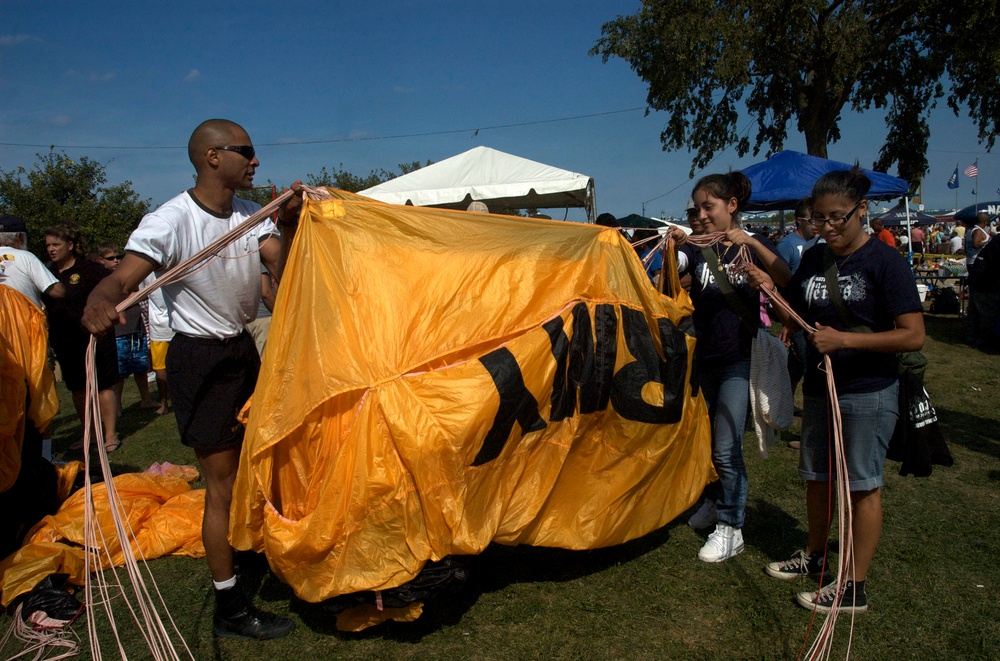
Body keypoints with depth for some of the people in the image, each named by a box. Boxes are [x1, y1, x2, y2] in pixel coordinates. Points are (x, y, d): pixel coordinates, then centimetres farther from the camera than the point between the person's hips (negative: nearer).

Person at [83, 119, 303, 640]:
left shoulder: (251, 215, 2)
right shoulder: (170, 221, -19)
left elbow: (283, 274, -8)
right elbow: (123, 279, -27)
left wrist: (288, 225, -25)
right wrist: (101, 302, -50)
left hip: (243, 349, 7)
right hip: (199, 360, -7)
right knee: (223, 484, -2)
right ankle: (229, 609, 12)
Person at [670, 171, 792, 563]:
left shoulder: (753, 245, -3)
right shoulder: (697, 249, 5)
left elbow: (787, 281, -21)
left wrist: (752, 243, -31)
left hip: (740, 358, -4)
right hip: (704, 357, 4)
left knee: (726, 446, -7)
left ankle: (730, 528, 7)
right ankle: (714, 501, 37)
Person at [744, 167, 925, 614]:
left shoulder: (885, 261, -13)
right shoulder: (813, 260, 5)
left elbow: (913, 335, -17)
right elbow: (794, 318, 12)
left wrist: (845, 339, -23)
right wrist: (769, 289, -6)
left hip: (868, 395, -7)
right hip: (818, 388, 7)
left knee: (862, 485, 3)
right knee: (816, 476, 18)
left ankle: (854, 586, 14)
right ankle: (815, 555, 38)